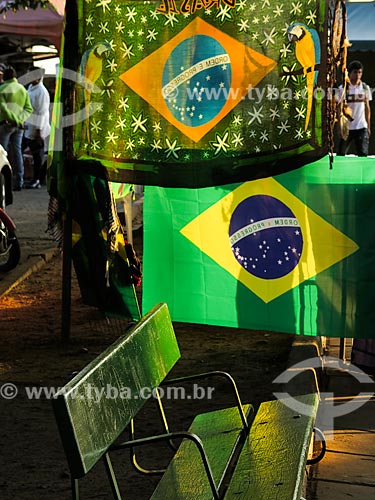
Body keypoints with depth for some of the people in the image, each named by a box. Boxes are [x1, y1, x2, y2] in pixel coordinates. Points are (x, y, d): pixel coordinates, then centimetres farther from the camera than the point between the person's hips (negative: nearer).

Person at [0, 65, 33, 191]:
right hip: (19, 125, 5)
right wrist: (20, 119, -5)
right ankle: (18, 182, 5)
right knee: (17, 152, 7)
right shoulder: (22, 89, 12)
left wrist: (16, 121, -16)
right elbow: (29, 108, 7)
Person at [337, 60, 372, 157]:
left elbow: (367, 107, 11)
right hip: (347, 127, -2)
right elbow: (340, 109, -3)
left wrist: (368, 126, 9)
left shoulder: (365, 88, 6)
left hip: (361, 127, 2)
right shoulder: (343, 88, -4)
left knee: (363, 154, -5)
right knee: (341, 154, 5)